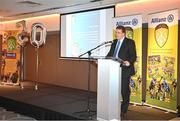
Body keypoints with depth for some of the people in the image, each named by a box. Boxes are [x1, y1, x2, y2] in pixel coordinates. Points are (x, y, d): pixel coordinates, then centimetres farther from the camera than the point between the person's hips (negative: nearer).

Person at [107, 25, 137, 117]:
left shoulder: (130, 42, -4)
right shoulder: (114, 42, 16)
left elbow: (133, 56, -11)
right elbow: (110, 54, 17)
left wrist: (129, 62, -31)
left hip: (125, 70, -5)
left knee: (124, 90, 2)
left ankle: (123, 110, 18)